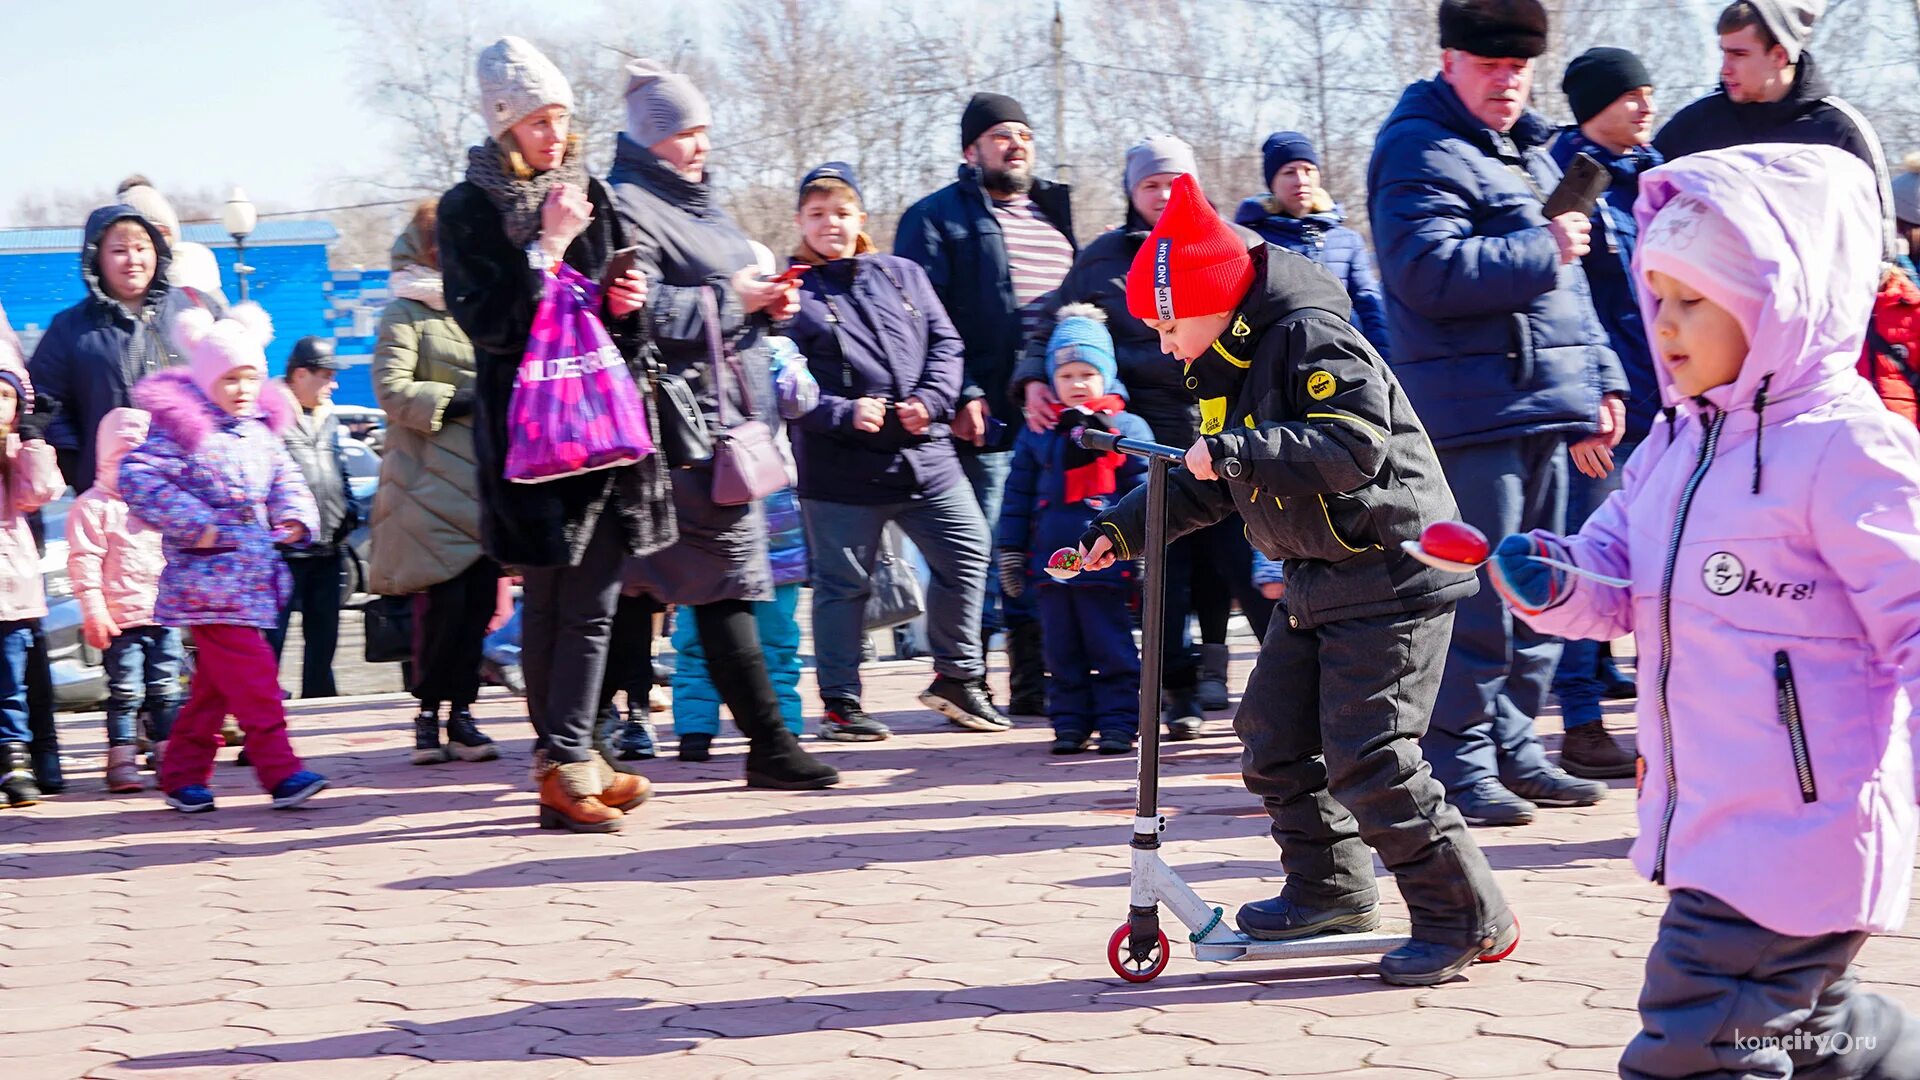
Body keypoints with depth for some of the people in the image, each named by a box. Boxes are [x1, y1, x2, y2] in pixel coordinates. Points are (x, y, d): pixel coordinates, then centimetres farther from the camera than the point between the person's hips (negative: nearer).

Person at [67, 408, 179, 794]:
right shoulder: (93, 506, -5)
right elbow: (84, 561, -10)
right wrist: (93, 611, -16)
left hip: (164, 615, 5)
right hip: (121, 618, -5)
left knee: (165, 692, 9)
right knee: (125, 693, -4)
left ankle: (169, 758, 15)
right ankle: (121, 761, 1)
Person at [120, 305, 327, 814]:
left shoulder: (261, 430, 12)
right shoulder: (182, 430, -11)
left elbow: (285, 478, 24)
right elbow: (136, 478, -18)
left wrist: (294, 516, 3)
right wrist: (193, 524, -20)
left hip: (252, 577, 8)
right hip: (206, 578, -8)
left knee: (216, 682, 12)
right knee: (251, 672, -12)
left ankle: (183, 776, 20)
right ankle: (280, 771, -12)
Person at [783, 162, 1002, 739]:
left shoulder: (902, 275, 13)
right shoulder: (793, 294, 0)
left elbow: (944, 344, 11)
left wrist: (931, 399, -7)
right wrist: (845, 413, -19)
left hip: (925, 454, 4)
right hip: (840, 468, -4)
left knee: (967, 551, 4)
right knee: (843, 580, 2)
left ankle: (957, 676, 19)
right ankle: (841, 703, 12)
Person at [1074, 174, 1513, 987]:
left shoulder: (1311, 340, -16)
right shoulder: (1232, 365, 14)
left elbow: (1353, 446, -29)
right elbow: (1211, 486, 23)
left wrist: (1240, 449, -31)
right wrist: (1121, 530, 16)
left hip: (1390, 579, -10)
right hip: (1319, 584, 10)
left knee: (1367, 760, -13)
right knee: (1272, 736, 13)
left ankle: (1467, 920, -5)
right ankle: (1331, 887, 27)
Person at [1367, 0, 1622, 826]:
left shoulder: (1530, 153, 22)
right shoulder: (1421, 152, -8)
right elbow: (1430, 271, -21)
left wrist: (1603, 378, 20)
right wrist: (1541, 249, -15)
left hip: (1542, 407, 9)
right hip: (1472, 408, -9)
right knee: (1479, 590, -10)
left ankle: (1512, 748, 21)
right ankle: (1457, 763, -4)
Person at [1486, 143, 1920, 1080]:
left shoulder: (1844, 447, -15)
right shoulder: (1675, 447, 11)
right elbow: (1617, 586, 13)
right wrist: (1557, 585, -10)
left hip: (1797, 838, -9)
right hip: (1704, 823, 9)